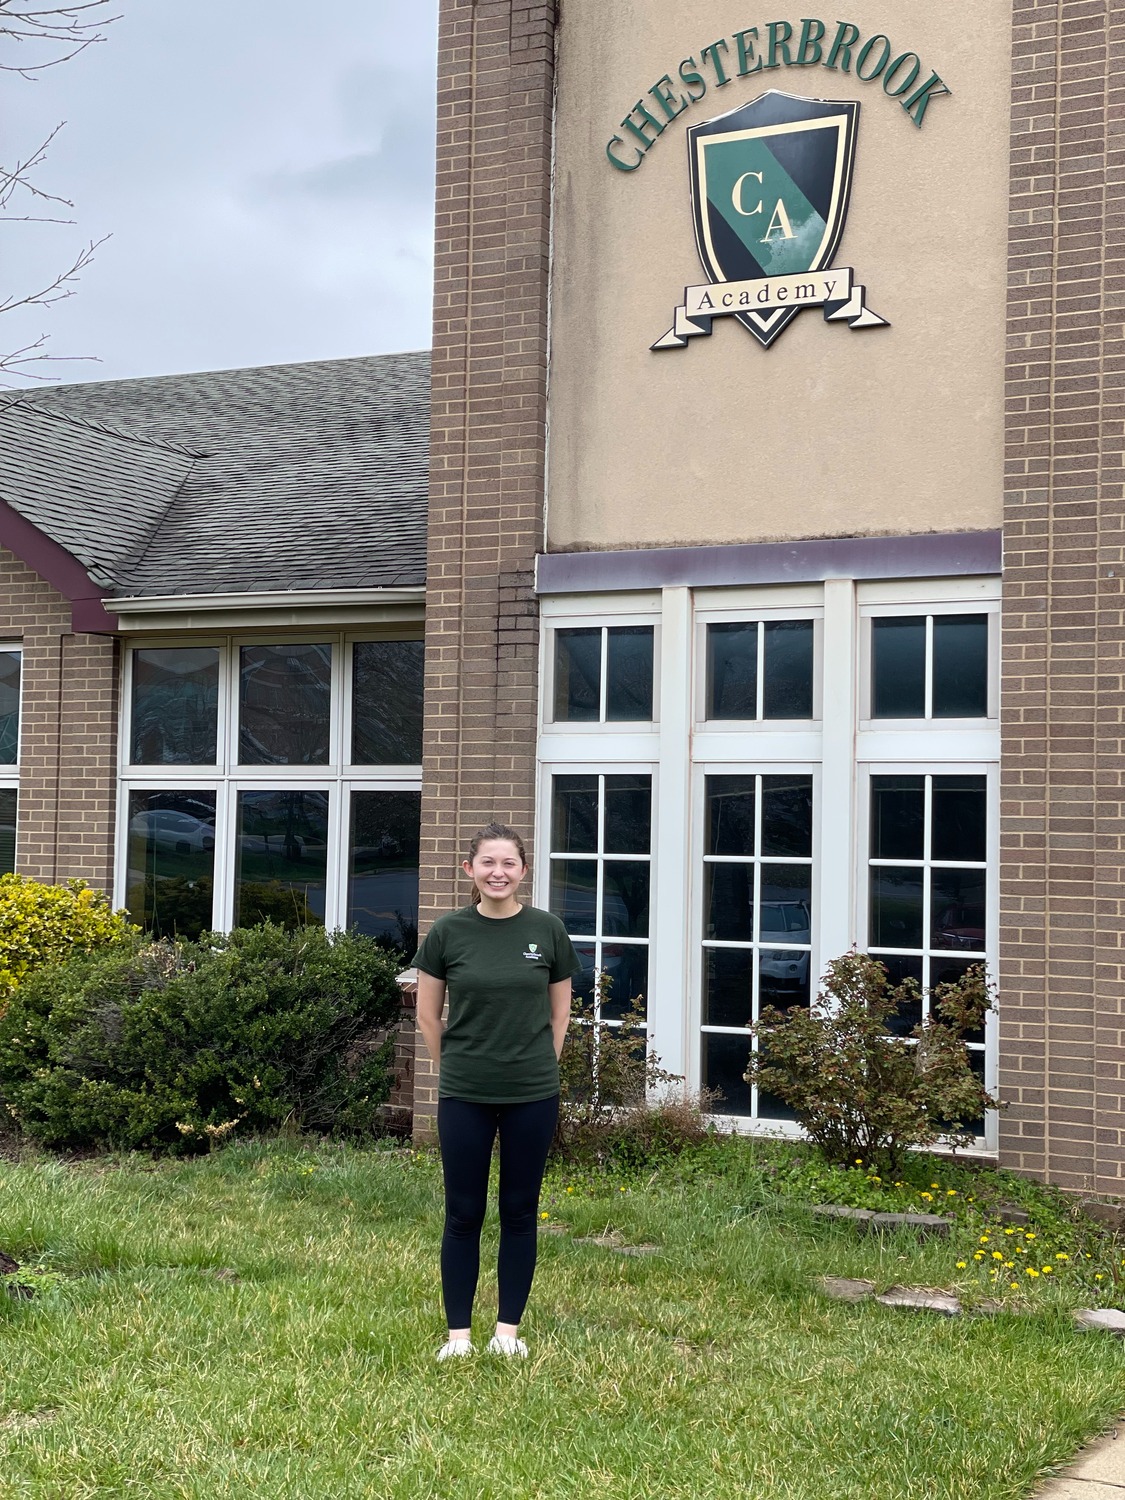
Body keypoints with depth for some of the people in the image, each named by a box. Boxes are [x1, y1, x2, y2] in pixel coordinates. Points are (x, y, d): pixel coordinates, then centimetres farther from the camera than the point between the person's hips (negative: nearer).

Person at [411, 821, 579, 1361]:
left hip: (533, 1097, 1)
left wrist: (538, 1067, 8)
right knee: (463, 1214, 6)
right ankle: (458, 1332, 17)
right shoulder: (448, 932, -4)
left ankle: (508, 1328, 21)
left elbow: (560, 1011, 9)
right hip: (463, 1097, -1)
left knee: (520, 1212, 9)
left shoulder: (547, 930, -2)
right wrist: (455, 1069, 6)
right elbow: (428, 1015, 5)